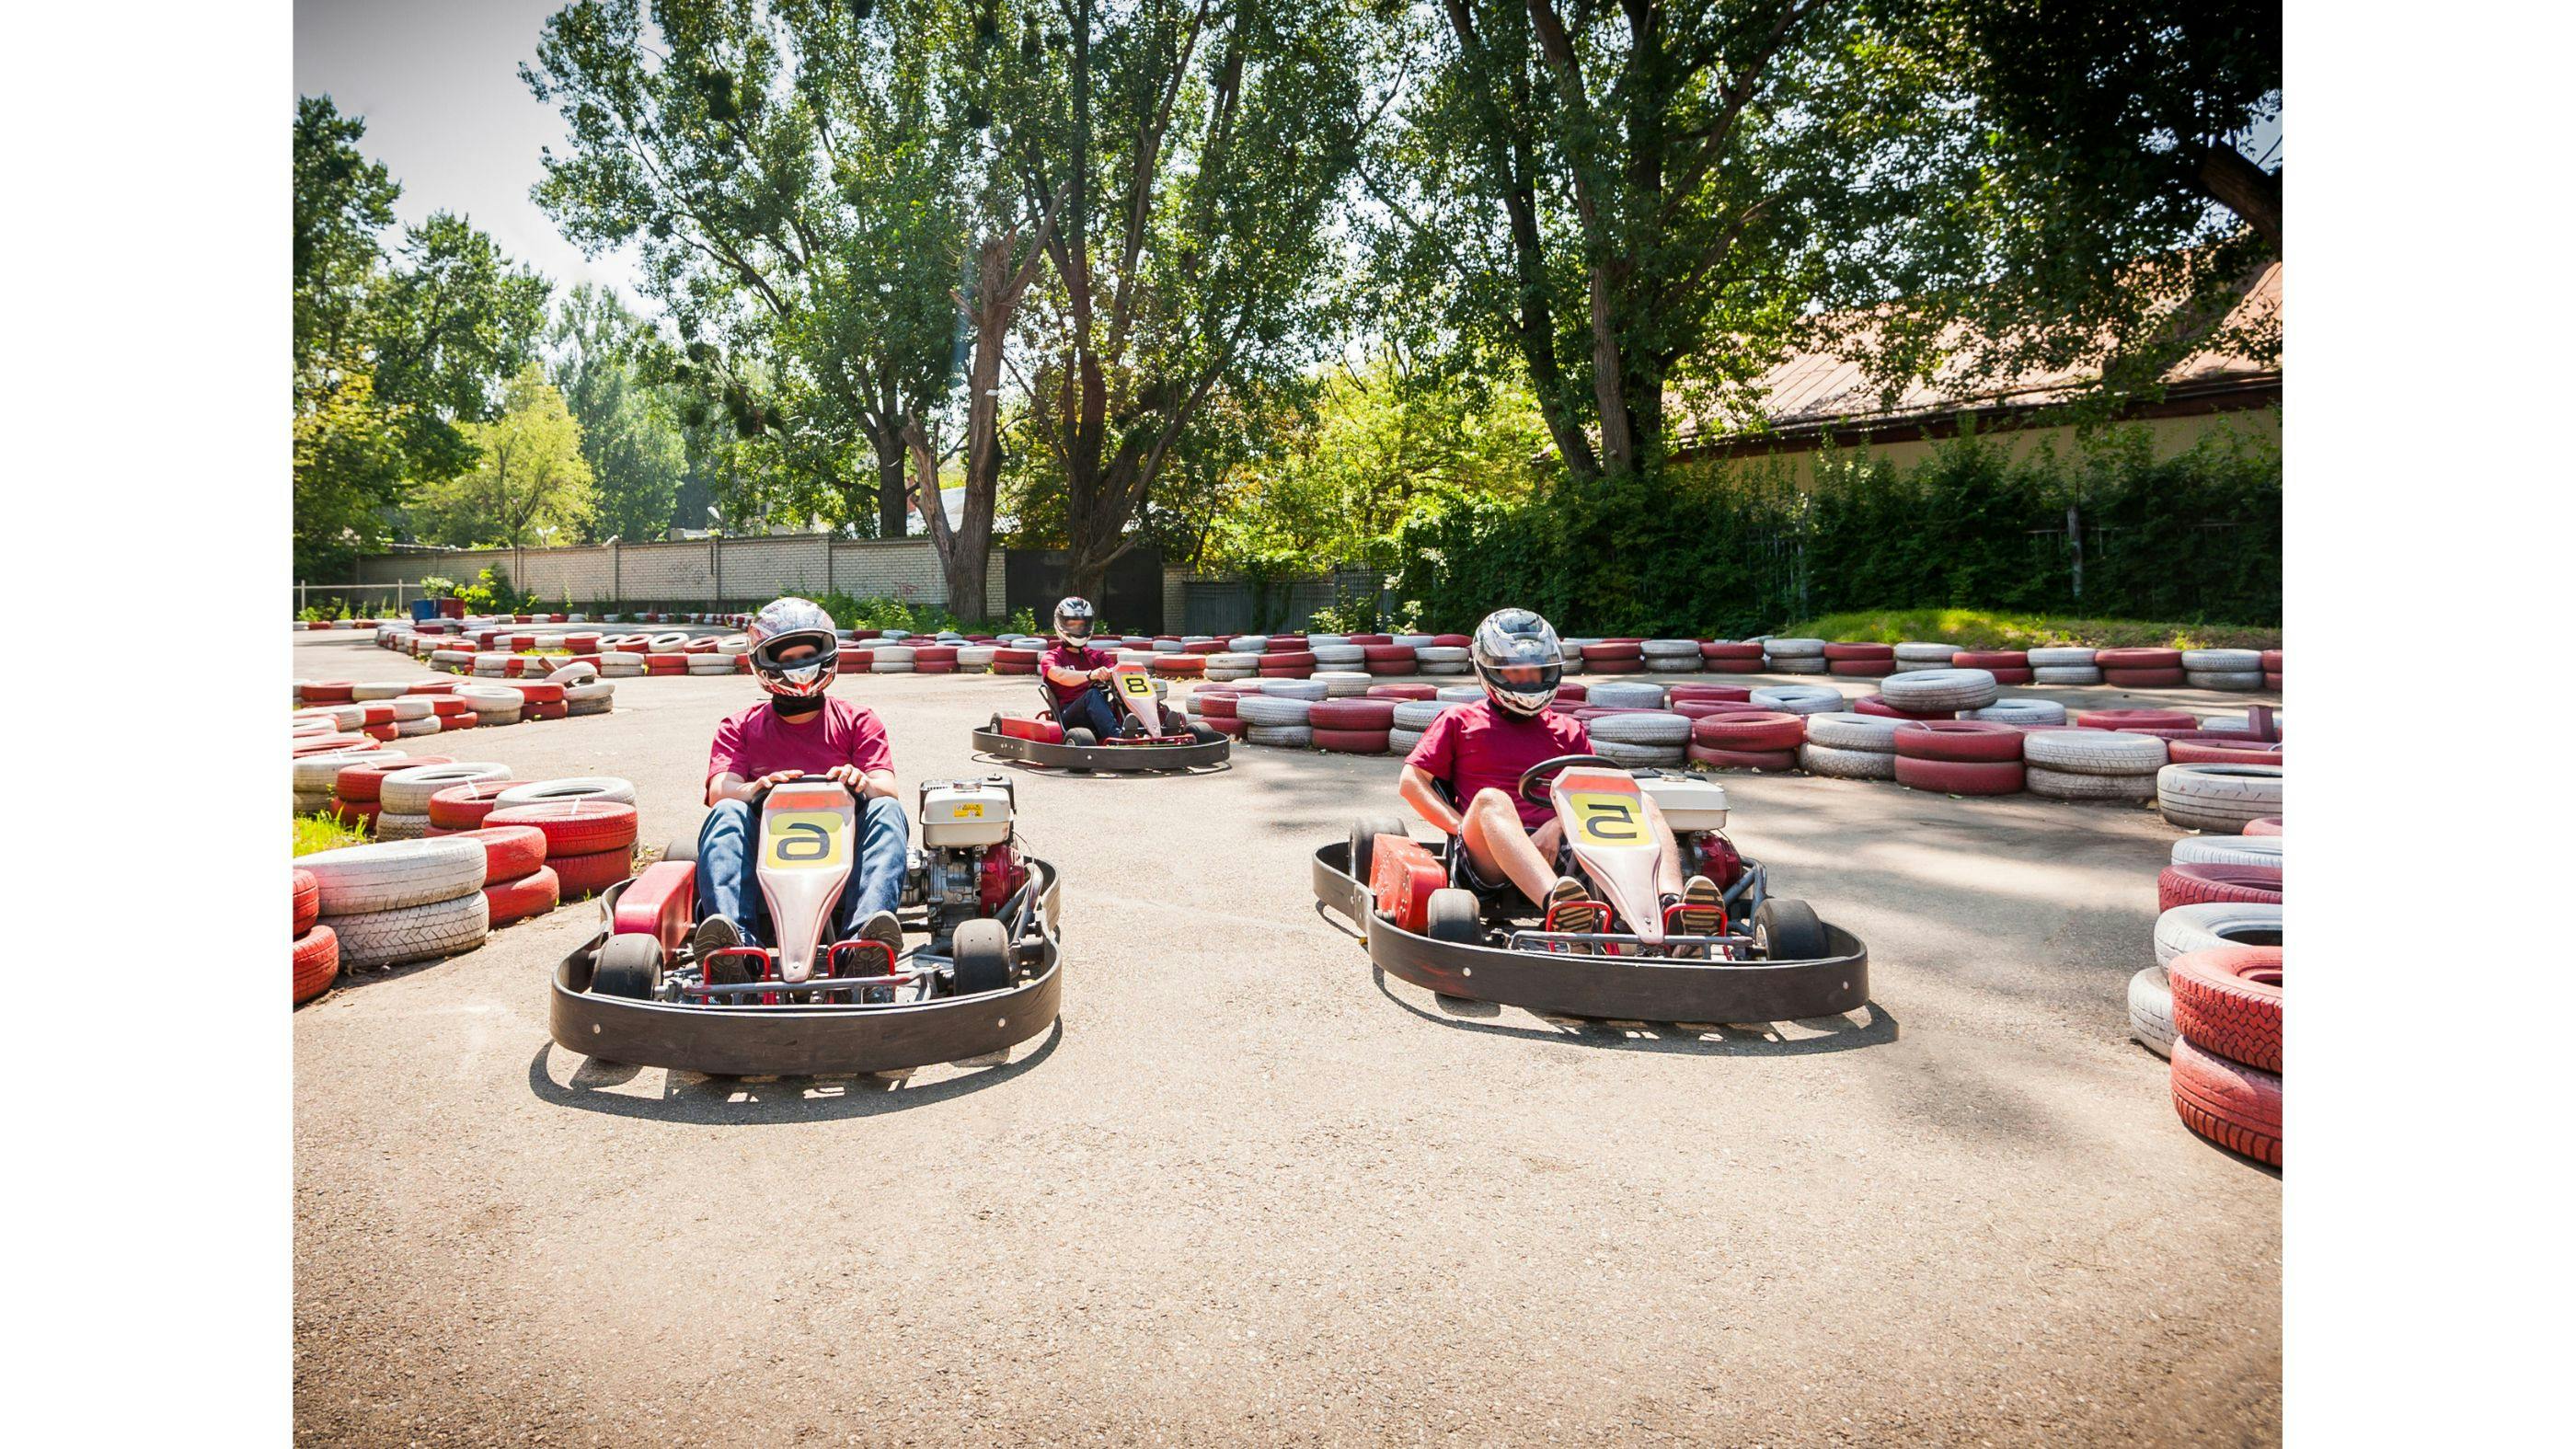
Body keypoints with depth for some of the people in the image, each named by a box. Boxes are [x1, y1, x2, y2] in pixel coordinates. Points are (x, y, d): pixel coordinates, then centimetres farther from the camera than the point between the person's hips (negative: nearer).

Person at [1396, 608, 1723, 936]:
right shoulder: (1460, 721, 19)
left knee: (1642, 802, -17)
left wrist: (1557, 826, -8)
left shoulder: (1568, 731, 26)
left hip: (1557, 848, 3)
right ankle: (1557, 907, -62)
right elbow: (1411, 782, 9)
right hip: (1489, 857, -3)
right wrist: (1463, 827, -6)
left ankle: (1672, 903, -48)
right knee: (1490, 799, -35)